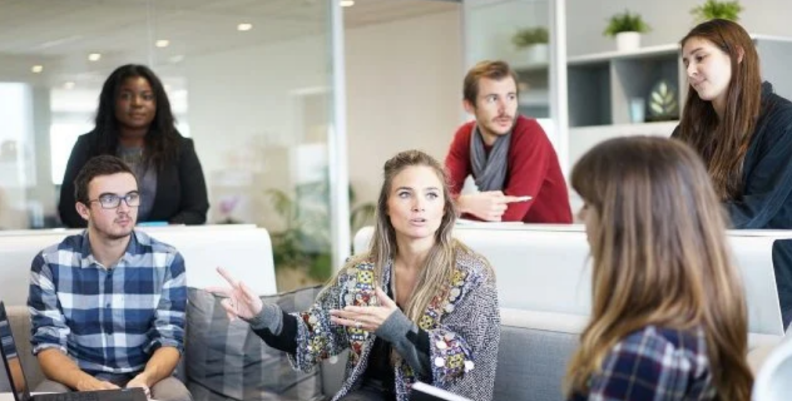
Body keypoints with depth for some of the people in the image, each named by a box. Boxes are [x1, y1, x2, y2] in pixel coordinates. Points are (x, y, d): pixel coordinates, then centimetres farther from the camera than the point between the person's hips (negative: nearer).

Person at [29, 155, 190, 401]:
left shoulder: (167, 261, -4)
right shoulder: (50, 263, -4)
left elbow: (169, 340, -6)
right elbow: (48, 343, -7)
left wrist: (144, 379, -28)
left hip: (144, 381, 0)